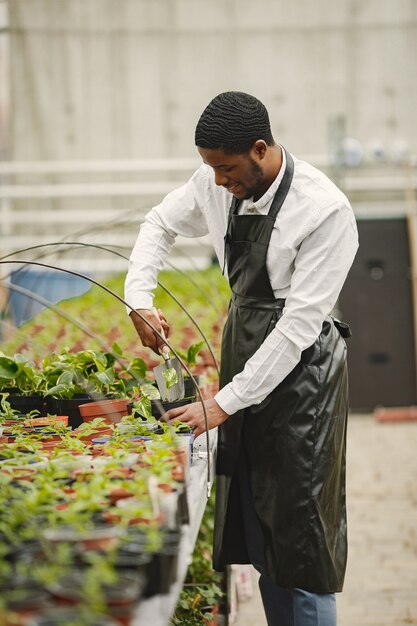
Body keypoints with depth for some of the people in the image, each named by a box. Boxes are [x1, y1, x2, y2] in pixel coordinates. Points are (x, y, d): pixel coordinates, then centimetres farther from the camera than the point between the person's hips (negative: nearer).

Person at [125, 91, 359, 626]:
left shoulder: (325, 211, -23)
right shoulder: (216, 184, -4)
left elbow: (300, 324, -24)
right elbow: (160, 224, 16)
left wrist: (223, 404, -24)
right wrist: (139, 299, -1)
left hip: (301, 366, -6)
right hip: (243, 348, 7)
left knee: (300, 531, -4)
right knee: (254, 523, 12)